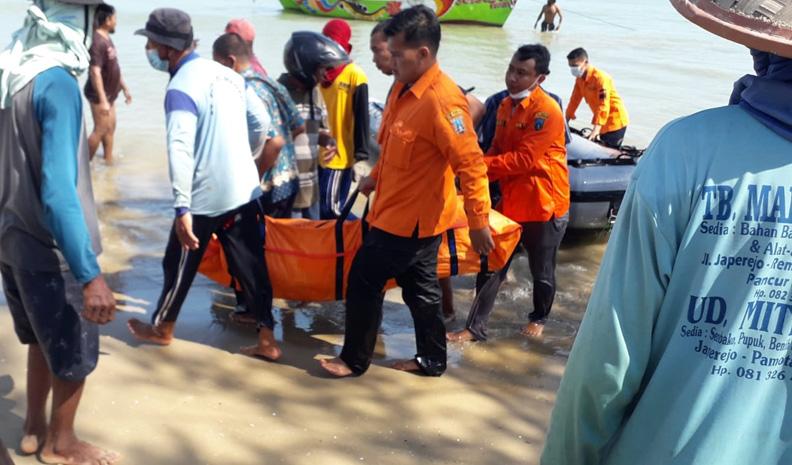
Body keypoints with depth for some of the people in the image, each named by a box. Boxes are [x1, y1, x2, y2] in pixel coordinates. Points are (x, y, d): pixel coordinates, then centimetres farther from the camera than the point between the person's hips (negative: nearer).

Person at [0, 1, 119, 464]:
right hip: (49, 248, -8)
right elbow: (58, 193, -31)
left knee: (44, 339, 26)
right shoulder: (56, 84, -24)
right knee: (76, 350, 13)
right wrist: (91, 275, -32)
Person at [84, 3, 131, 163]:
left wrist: (124, 88, 21)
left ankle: (108, 160, 25)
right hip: (99, 94, -10)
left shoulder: (107, 39, 9)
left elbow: (115, 68, 18)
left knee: (110, 128, 15)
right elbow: (95, 73, -29)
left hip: (109, 93, 10)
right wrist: (102, 100, -32)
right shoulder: (97, 42, -23)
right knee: (100, 130, -5)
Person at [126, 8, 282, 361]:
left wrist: (182, 208, -29)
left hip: (205, 197, -7)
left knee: (179, 265, 13)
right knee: (250, 266, 11)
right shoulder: (226, 73, 6)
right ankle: (267, 341, 16)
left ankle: (161, 329, 33)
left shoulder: (181, 89, -18)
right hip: (243, 190, 7)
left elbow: (180, 151, -28)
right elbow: (262, 122, 12)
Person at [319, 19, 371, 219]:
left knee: (331, 208, -6)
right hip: (321, 154, 6)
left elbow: (362, 119, -10)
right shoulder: (321, 72, 8)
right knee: (323, 208, 11)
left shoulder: (355, 76, -10)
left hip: (341, 155, -6)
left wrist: (361, 156, -12)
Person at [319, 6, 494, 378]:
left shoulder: (443, 101, -25)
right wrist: (375, 178, 27)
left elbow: (470, 165, -26)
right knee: (419, 288, 18)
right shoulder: (404, 88, 4)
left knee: (364, 280, 2)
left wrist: (478, 222, -25)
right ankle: (432, 359, 32)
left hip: (412, 218, -9)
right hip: (399, 211, 9)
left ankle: (354, 360, 19)